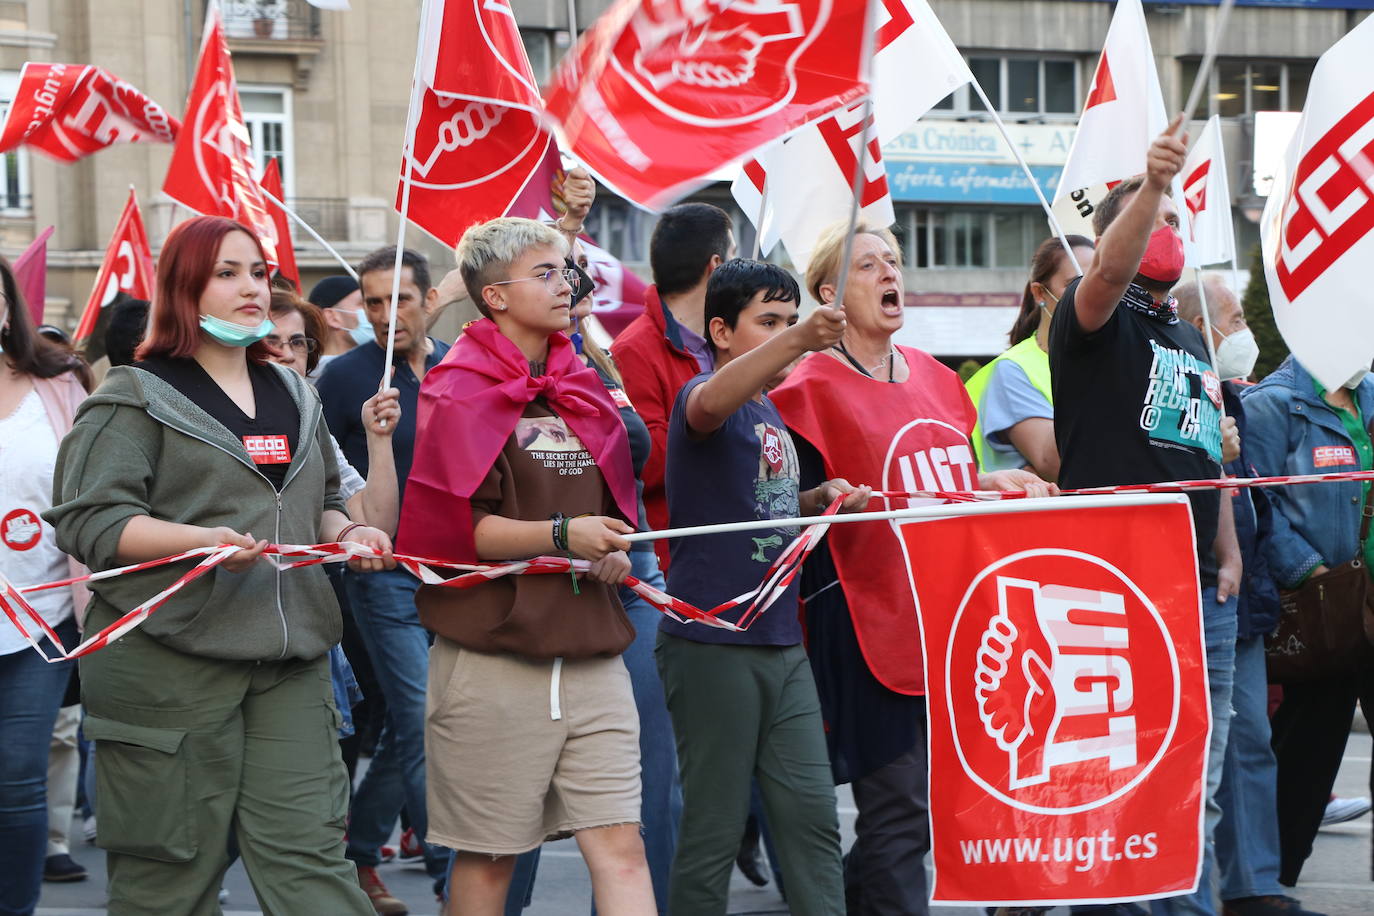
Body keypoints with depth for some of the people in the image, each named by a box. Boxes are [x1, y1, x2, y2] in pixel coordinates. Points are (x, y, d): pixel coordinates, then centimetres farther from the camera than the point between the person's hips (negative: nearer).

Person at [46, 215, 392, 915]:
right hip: (169, 662, -5)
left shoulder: (293, 397, 20)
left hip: (289, 660, 5)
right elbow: (89, 521, -9)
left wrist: (347, 533, 8)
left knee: (309, 854, -2)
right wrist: (198, 542, -22)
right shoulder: (136, 399, 0)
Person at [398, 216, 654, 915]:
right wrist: (562, 535, -21)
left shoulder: (583, 390, 16)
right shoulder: (460, 393, -4)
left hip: (591, 658, 5)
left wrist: (614, 551, 5)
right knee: (489, 855, 2)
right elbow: (454, 525, -12)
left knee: (619, 843, -5)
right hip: (492, 654, -5)